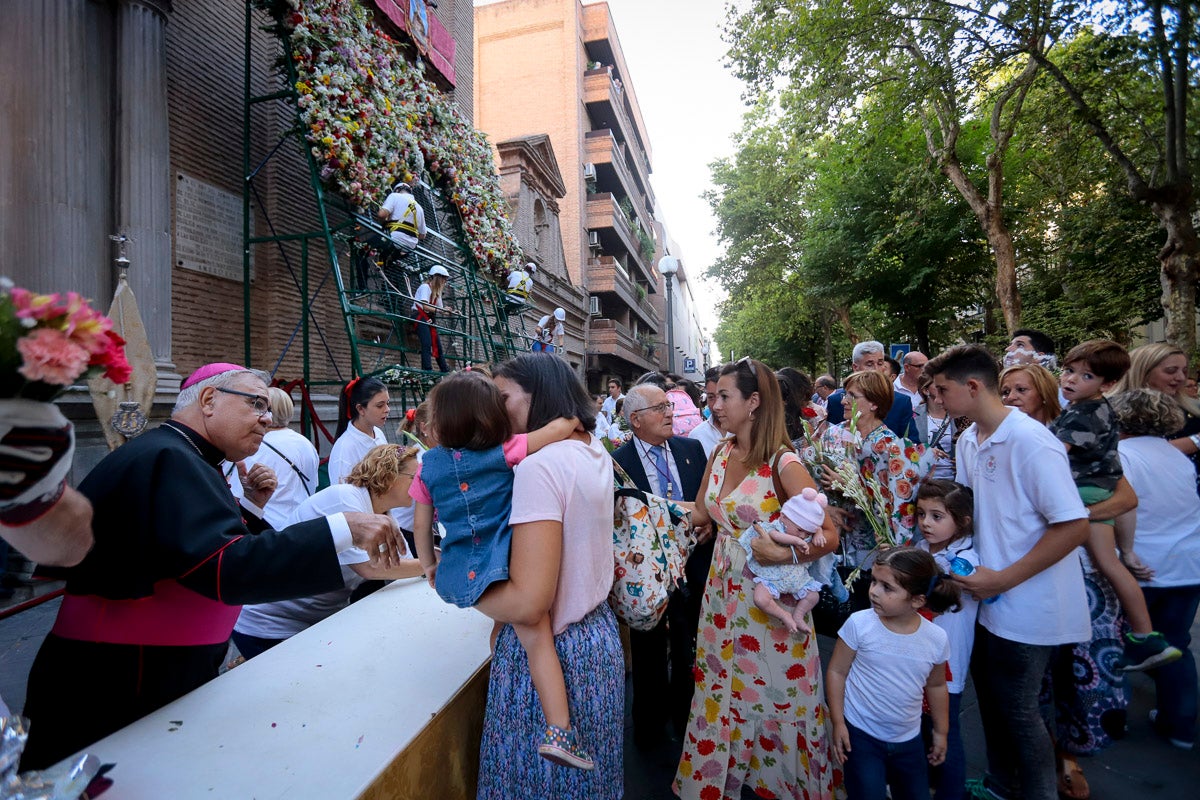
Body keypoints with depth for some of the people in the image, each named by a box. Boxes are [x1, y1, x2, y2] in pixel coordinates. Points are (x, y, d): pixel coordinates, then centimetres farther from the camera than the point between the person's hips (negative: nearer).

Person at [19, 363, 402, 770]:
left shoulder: (181, 459, 11)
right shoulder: (167, 459, -22)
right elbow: (226, 569, -35)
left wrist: (250, 508, 2)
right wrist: (345, 529, -38)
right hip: (117, 695, -10)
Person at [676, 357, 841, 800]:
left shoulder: (784, 464, -18)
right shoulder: (720, 453, 0)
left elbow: (829, 537, -17)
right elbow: (700, 513, 9)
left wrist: (787, 553, -31)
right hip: (723, 591, 6)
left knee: (772, 693, 12)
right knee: (721, 692, 19)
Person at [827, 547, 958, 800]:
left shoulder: (937, 639, -10)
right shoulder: (859, 623, -19)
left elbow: (936, 686, 7)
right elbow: (837, 671, -10)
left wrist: (941, 732, 15)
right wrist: (838, 722, -10)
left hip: (909, 741, 3)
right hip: (861, 735, -3)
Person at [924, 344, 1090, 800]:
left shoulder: (1031, 442, -21)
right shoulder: (967, 441, 3)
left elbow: (1074, 526, -22)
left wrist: (1003, 579, -21)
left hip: (1028, 607, -7)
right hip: (988, 599, 7)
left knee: (1017, 708, 9)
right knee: (990, 697, 21)